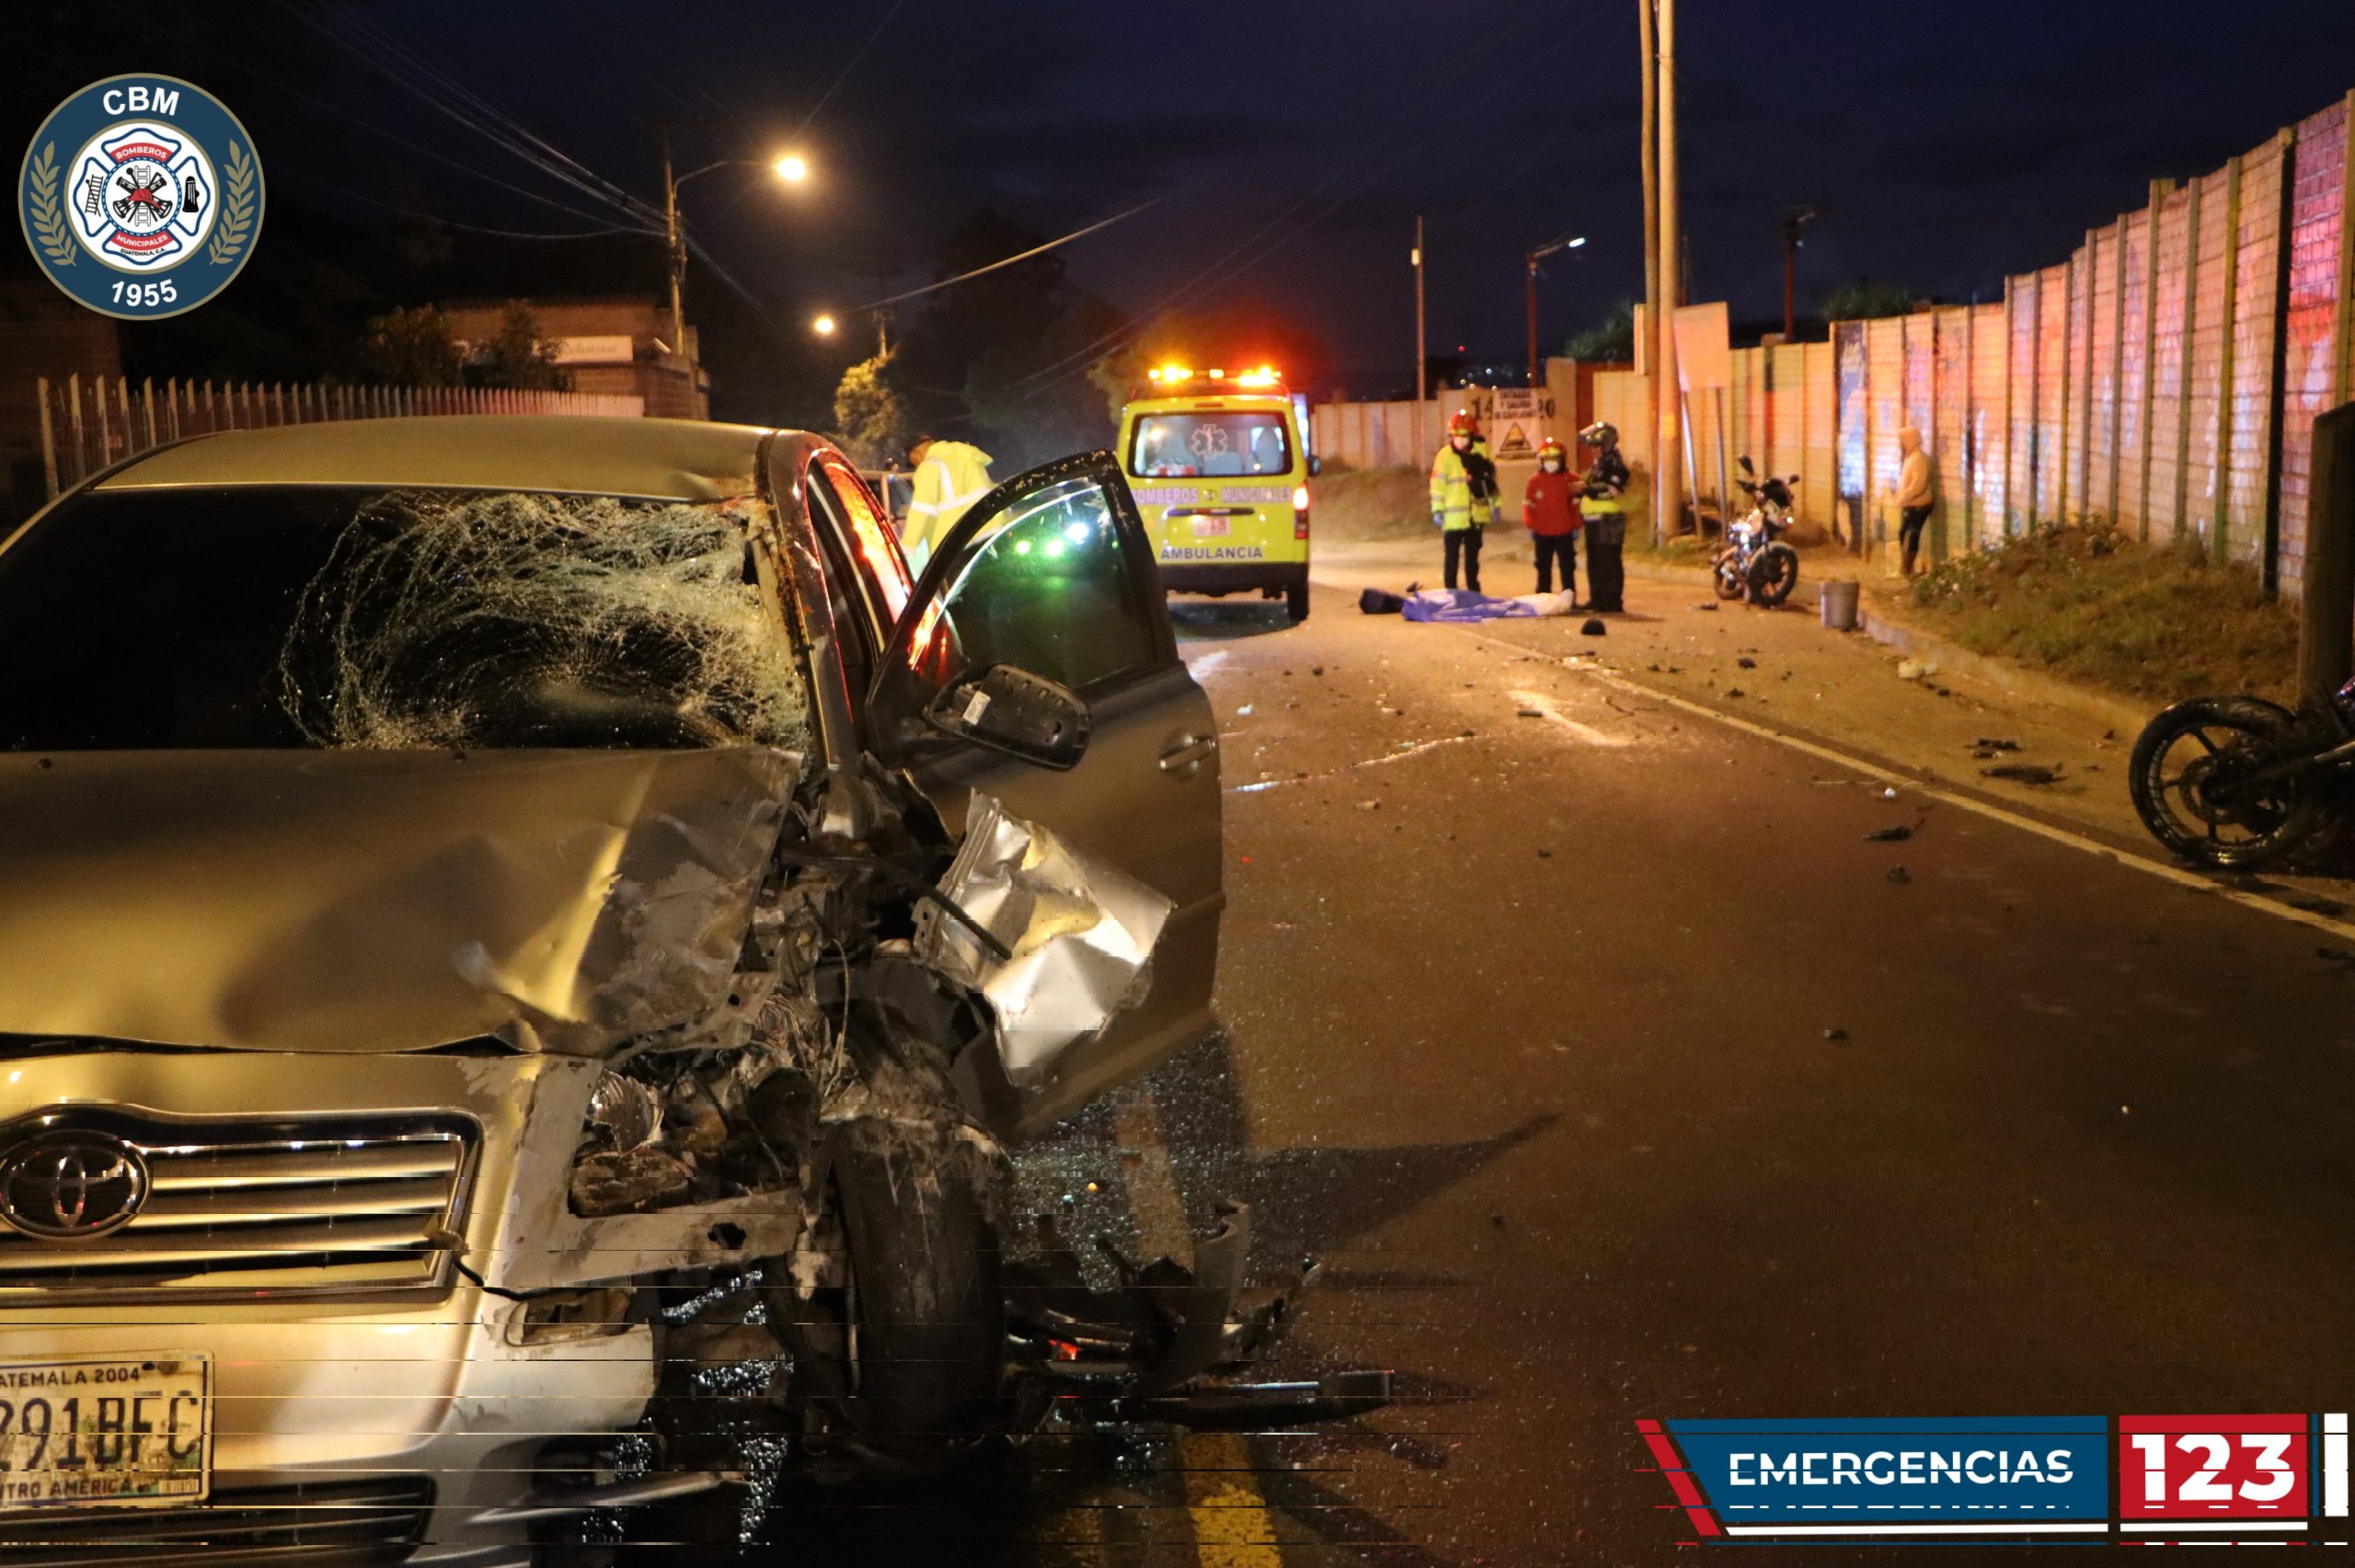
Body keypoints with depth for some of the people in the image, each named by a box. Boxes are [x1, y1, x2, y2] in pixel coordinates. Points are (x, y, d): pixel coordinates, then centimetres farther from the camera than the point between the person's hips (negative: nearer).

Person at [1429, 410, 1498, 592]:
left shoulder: (1481, 451, 2)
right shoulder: (1445, 455, -8)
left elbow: (1491, 479, 10)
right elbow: (1438, 484, -8)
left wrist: (1495, 505, 9)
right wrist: (1437, 510, -13)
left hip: (1476, 515, 3)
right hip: (1453, 517, -3)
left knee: (1472, 557, 15)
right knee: (1452, 557, 3)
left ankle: (1473, 592, 25)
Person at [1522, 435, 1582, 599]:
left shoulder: (1571, 479, -2)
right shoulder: (1535, 480, 1)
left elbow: (1577, 505, 1)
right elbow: (1528, 504, 4)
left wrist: (1576, 526, -1)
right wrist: (1530, 526, -1)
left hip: (1564, 532, -1)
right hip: (1542, 533, 1)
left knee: (1567, 568, 2)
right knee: (1543, 569, 9)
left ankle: (1570, 599, 7)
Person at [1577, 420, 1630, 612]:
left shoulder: (1615, 464, -12)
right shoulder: (1597, 464, 17)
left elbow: (1612, 492, -21)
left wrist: (1586, 489, -21)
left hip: (1608, 520, -9)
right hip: (1593, 521, 9)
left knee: (1608, 562, -8)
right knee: (1594, 562, 12)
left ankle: (1612, 600, -5)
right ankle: (1597, 598, 19)